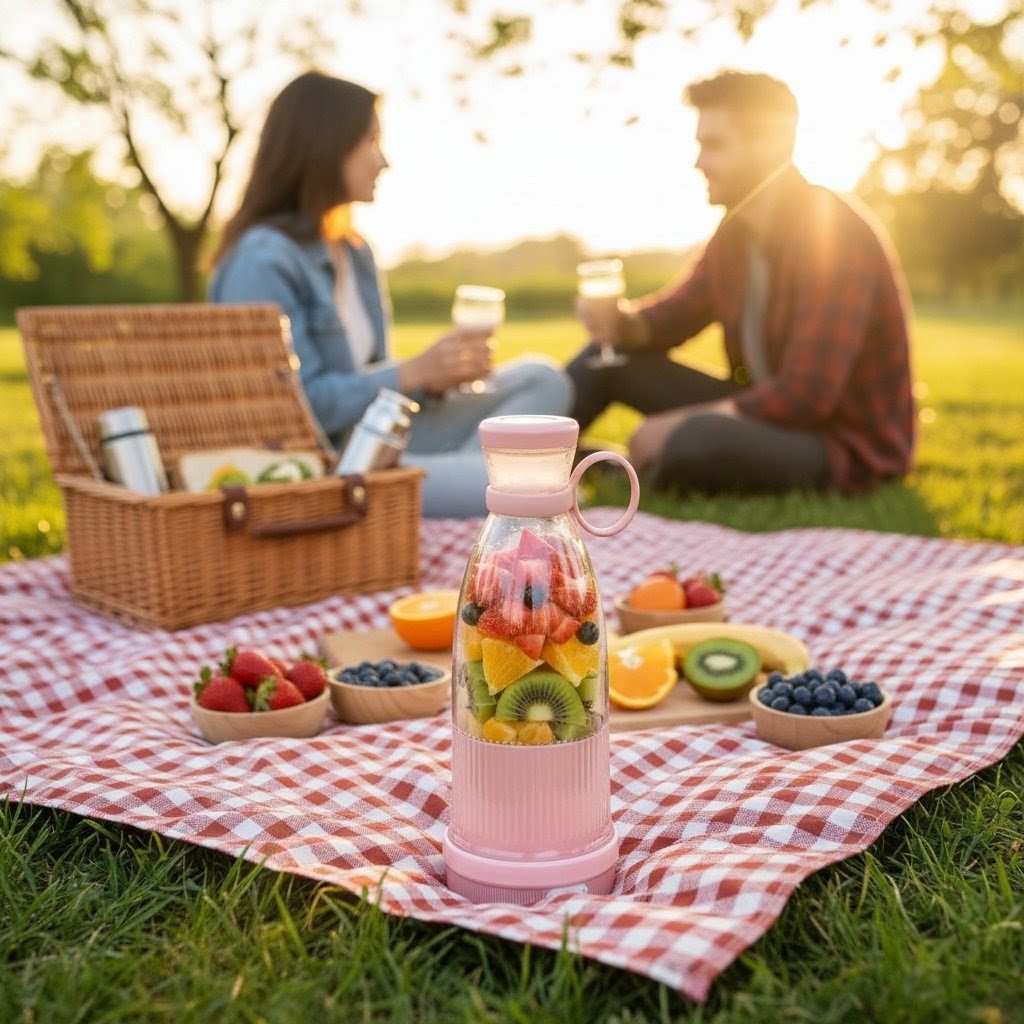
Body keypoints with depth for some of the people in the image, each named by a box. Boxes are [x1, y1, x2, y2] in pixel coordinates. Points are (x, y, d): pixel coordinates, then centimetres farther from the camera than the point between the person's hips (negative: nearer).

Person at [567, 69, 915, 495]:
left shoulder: (835, 233, -23)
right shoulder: (736, 229, 3)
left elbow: (806, 395, -29)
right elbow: (675, 313, 14)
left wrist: (681, 422, -22)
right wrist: (625, 321, -11)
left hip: (845, 444, -8)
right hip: (767, 410, 8)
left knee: (697, 440, -37)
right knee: (610, 354, 4)